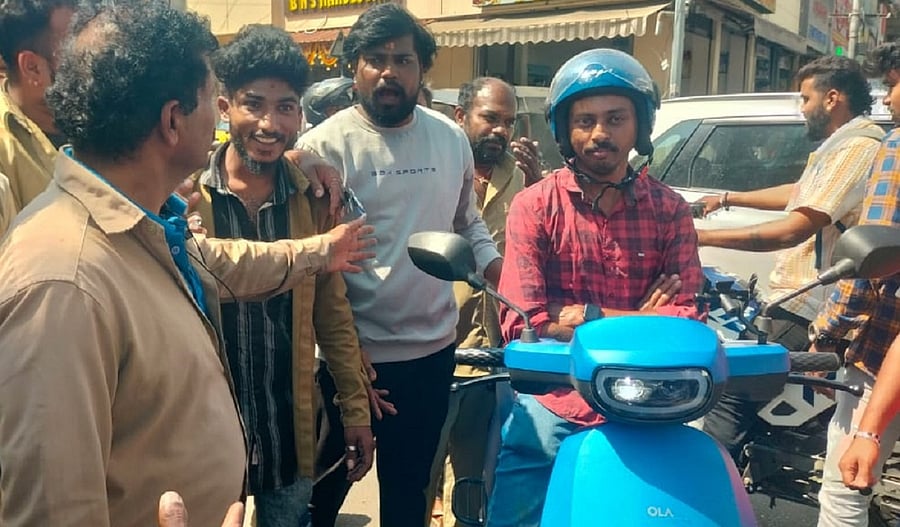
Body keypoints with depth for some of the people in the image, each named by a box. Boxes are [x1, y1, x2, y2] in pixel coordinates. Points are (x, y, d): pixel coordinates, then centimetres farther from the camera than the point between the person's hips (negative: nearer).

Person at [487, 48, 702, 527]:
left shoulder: (670, 211, 2)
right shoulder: (534, 206, -4)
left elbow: (687, 321, -6)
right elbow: (521, 323, -13)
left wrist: (585, 317, -17)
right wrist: (637, 325, -11)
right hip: (550, 411, -1)